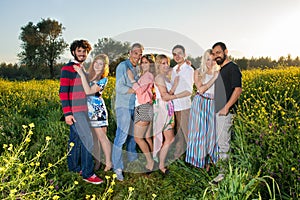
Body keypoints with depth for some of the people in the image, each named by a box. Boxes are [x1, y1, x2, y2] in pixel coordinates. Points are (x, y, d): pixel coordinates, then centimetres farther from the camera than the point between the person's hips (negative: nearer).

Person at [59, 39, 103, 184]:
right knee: (88, 139, -11)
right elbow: (63, 92, -13)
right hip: (75, 111, -8)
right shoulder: (67, 69, -8)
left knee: (76, 139, 16)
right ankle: (87, 173, -1)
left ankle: (74, 167, 29)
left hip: (85, 110, 8)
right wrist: (67, 113, -17)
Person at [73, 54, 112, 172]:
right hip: (88, 110, 5)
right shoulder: (87, 75, 7)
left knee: (102, 137, 0)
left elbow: (88, 91, -20)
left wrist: (82, 74, -18)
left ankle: (108, 162, 14)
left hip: (98, 111, -5)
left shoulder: (103, 79, -6)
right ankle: (97, 162, 24)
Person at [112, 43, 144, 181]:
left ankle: (131, 159, 33)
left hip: (135, 105, 8)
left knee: (133, 133, 16)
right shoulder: (122, 66, -9)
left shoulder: (137, 68, 15)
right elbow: (119, 87, -16)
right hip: (123, 106, -8)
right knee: (122, 135, -10)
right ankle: (118, 167, -2)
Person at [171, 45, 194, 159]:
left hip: (184, 105, -6)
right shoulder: (174, 70, 14)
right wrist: (170, 92, -4)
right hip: (174, 105, 6)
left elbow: (189, 91, -11)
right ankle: (178, 154, 24)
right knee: (178, 130, 13)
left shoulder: (189, 70, -6)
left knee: (186, 131, 0)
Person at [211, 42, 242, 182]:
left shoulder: (232, 68, -9)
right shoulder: (221, 70, 18)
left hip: (225, 111, -9)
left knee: (222, 142, -6)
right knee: (221, 141, 14)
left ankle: (224, 173, 4)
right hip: (218, 111, 9)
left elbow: (238, 89, -18)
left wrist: (226, 108, -21)